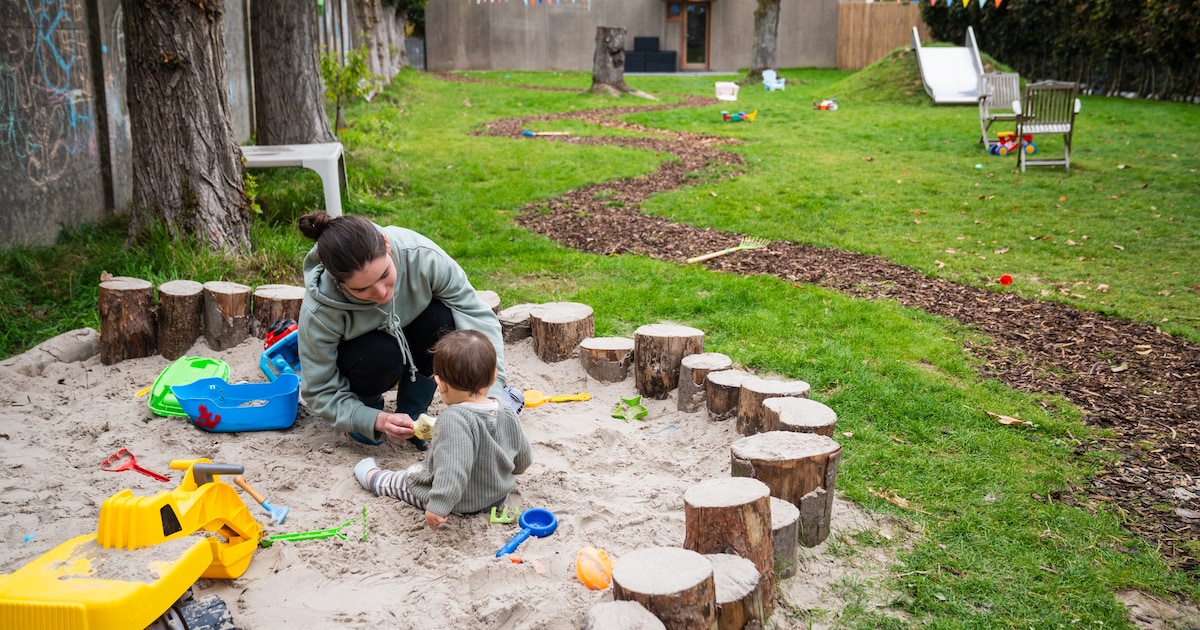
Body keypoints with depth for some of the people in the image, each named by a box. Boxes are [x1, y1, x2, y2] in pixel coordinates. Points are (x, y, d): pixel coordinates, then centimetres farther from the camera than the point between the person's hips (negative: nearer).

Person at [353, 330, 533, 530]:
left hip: (461, 503, -6)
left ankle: (373, 478, 46)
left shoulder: (454, 419, -32)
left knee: (410, 477, 22)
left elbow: (453, 469, -39)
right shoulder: (508, 414, -11)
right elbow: (523, 460, 3)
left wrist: (438, 507, -36)